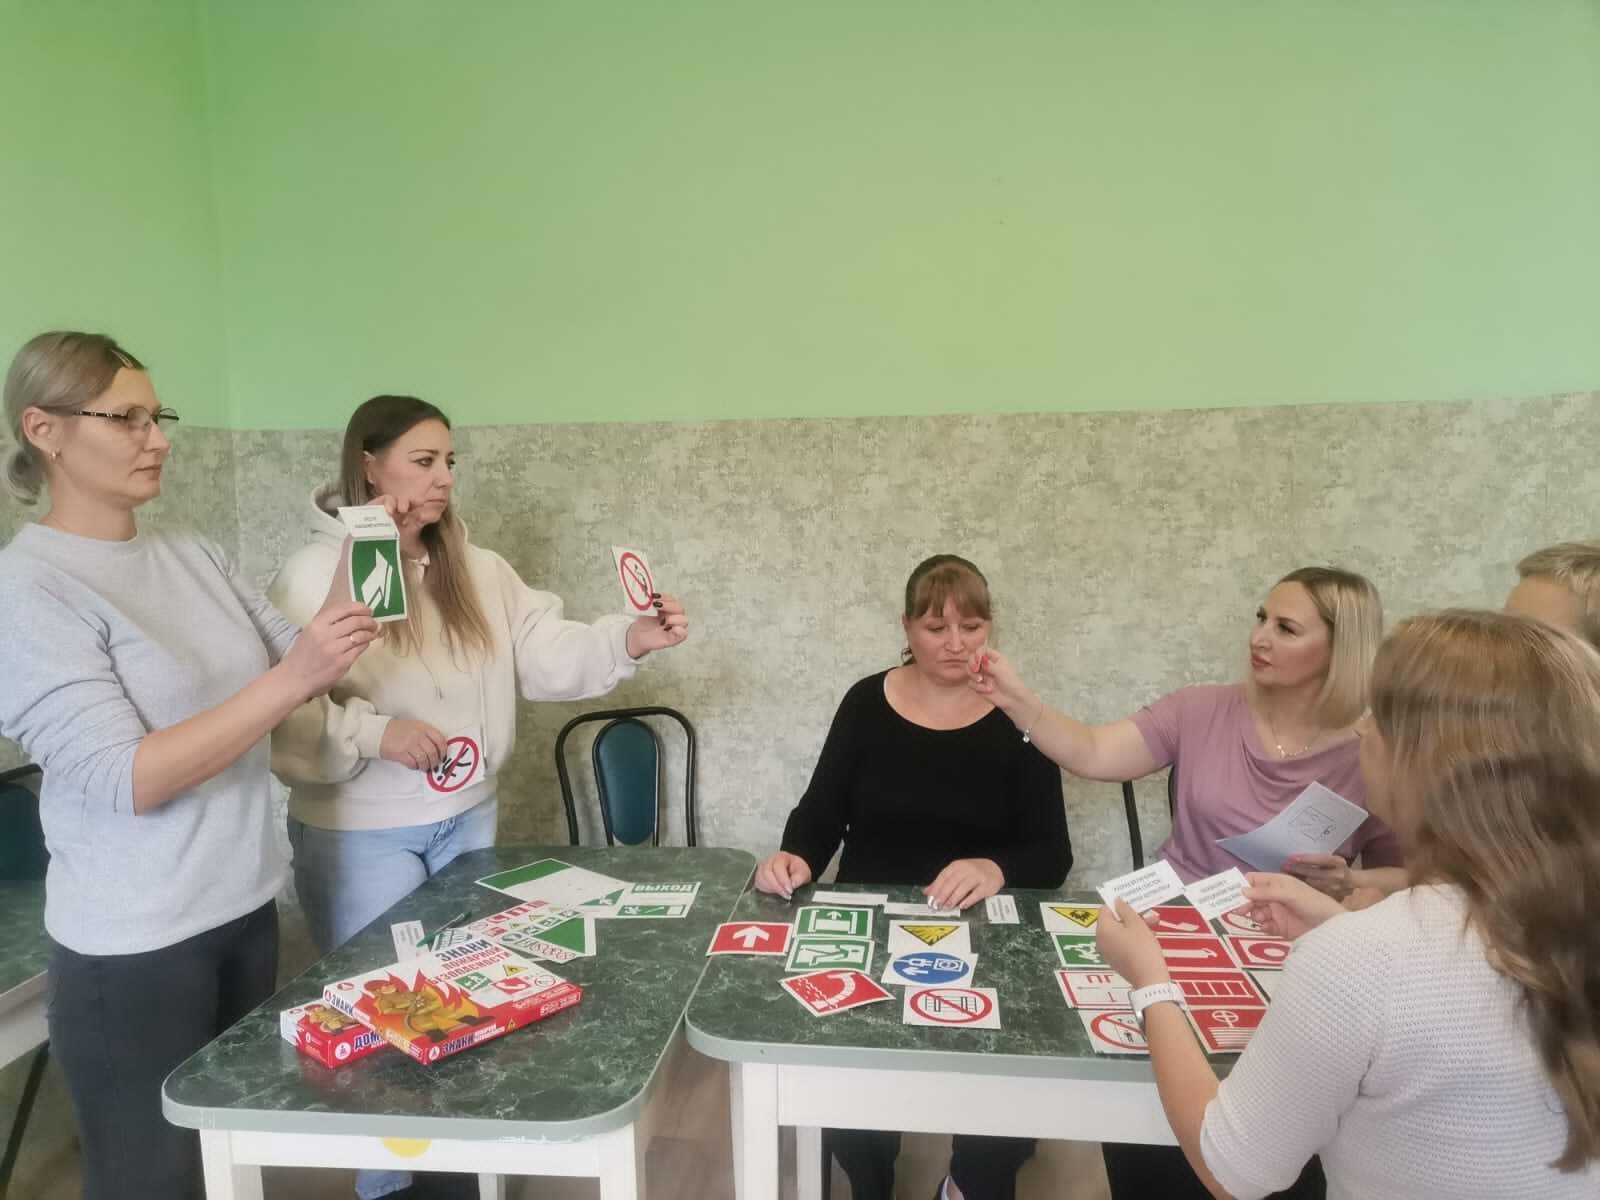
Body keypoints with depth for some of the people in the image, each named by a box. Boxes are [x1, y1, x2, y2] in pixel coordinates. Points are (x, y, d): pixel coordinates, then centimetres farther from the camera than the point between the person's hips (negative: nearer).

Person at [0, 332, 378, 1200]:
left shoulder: (194, 557, 5)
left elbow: (295, 666, 5)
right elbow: (128, 780, -22)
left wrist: (349, 591, -12)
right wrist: (289, 679, -31)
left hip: (246, 908, 6)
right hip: (135, 947, -6)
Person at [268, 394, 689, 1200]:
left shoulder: (478, 572, 3)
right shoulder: (315, 575, -14)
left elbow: (546, 657, -2)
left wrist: (629, 641, -16)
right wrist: (373, 733, -29)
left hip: (467, 819, 6)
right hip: (360, 836, -5)